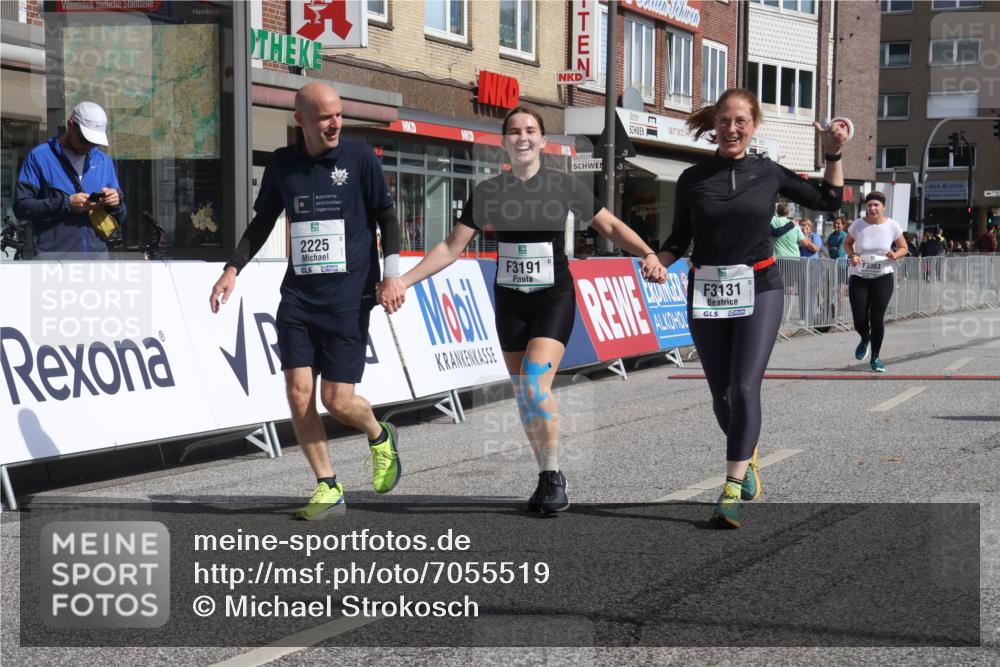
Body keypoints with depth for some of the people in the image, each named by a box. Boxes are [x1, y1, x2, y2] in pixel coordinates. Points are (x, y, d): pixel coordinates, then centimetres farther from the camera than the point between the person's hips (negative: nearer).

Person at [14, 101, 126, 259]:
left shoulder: (104, 161, 16)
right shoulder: (40, 157, 2)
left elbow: (119, 218, 18)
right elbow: (21, 206, -5)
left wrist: (115, 203, -6)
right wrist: (66, 204, -15)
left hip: (97, 255, 5)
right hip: (54, 257, -5)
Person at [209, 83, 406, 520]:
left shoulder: (359, 158, -2)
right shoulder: (282, 164, 6)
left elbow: (386, 218, 3)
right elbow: (262, 223, 17)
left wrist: (391, 274, -7)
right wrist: (233, 269, 7)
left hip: (349, 298, -3)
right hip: (298, 296, 3)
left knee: (337, 400, -6)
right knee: (298, 392, -6)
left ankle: (380, 437, 28)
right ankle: (328, 488, 9)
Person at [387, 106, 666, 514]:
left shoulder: (564, 186, -2)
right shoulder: (488, 192, 2)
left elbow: (611, 226, 2)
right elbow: (452, 247, 4)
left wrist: (648, 255, -15)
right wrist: (405, 280, -4)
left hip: (554, 297, -3)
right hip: (510, 300, 3)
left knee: (535, 383, -20)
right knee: (523, 394, 5)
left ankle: (553, 474, -6)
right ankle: (548, 479, 18)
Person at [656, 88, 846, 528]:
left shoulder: (769, 174, 3)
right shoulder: (693, 179, 3)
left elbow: (828, 202, 16)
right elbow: (679, 239, 7)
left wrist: (833, 155, 5)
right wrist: (656, 265, -12)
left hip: (758, 290, -2)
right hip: (706, 292, 2)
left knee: (745, 387, -17)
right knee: (721, 393, 9)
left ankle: (732, 492, -18)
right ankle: (748, 457, 39)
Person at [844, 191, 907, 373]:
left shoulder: (892, 226, -4)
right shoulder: (858, 225, -5)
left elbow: (903, 247, 7)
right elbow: (847, 243, 12)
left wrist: (895, 255, -15)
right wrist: (852, 255, -10)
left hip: (883, 277, -1)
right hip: (859, 278, 1)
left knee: (877, 317, -10)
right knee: (859, 320, -4)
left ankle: (875, 358, 7)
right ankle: (865, 340, 34)